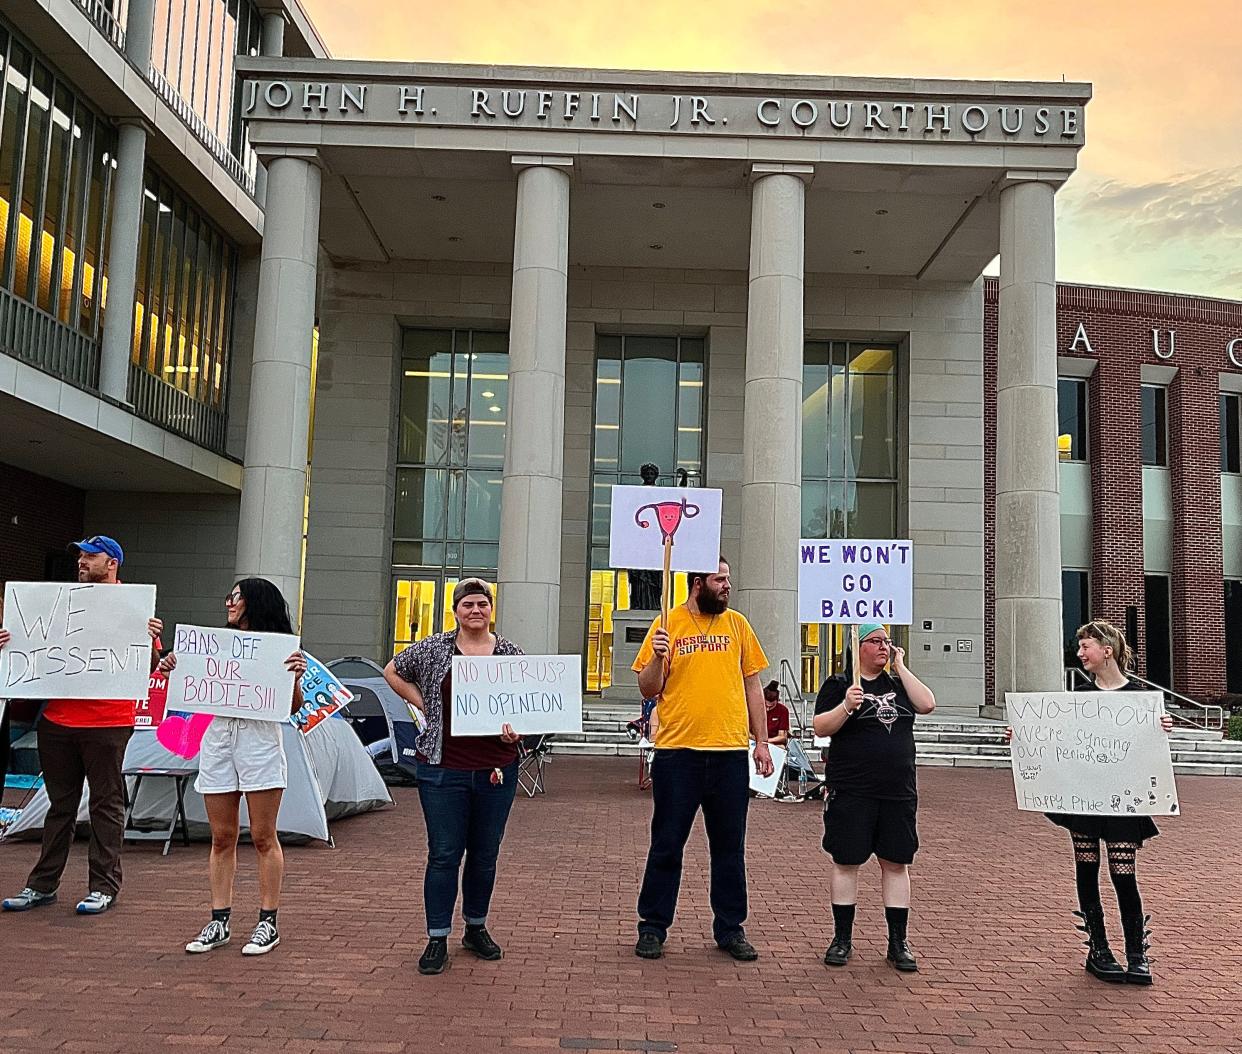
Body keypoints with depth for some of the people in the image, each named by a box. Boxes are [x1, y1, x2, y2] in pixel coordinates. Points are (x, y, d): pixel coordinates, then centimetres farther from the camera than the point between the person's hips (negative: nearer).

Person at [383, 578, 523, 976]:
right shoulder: (434, 649, 1)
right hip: (443, 769, -2)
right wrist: (424, 706, 4)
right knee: (444, 854, 1)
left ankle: (476, 928, 31)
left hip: (496, 770, 2)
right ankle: (437, 939, 12)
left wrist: (515, 730, -10)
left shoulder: (510, 653, 4)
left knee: (485, 854, 13)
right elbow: (393, 672, 14)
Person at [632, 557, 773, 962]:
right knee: (667, 845, 7)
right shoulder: (667, 624, 0)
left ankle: (730, 929, 24)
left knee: (729, 848, 11)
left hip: (730, 752, 2)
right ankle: (652, 928, 19)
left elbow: (751, 686, 11)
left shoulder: (737, 624, 7)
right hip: (677, 751, -2)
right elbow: (648, 689, 0)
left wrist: (762, 742, 7)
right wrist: (658, 657, -18)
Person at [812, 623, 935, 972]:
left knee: (896, 863, 6)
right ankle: (842, 939, 14)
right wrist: (846, 706, -23)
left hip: (898, 791, 4)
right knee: (846, 862, 2)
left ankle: (898, 943, 16)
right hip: (852, 791, -4)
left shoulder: (897, 684, 14)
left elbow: (927, 704, -2)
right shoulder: (838, 685, 1)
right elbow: (820, 728, -7)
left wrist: (900, 666, 1)